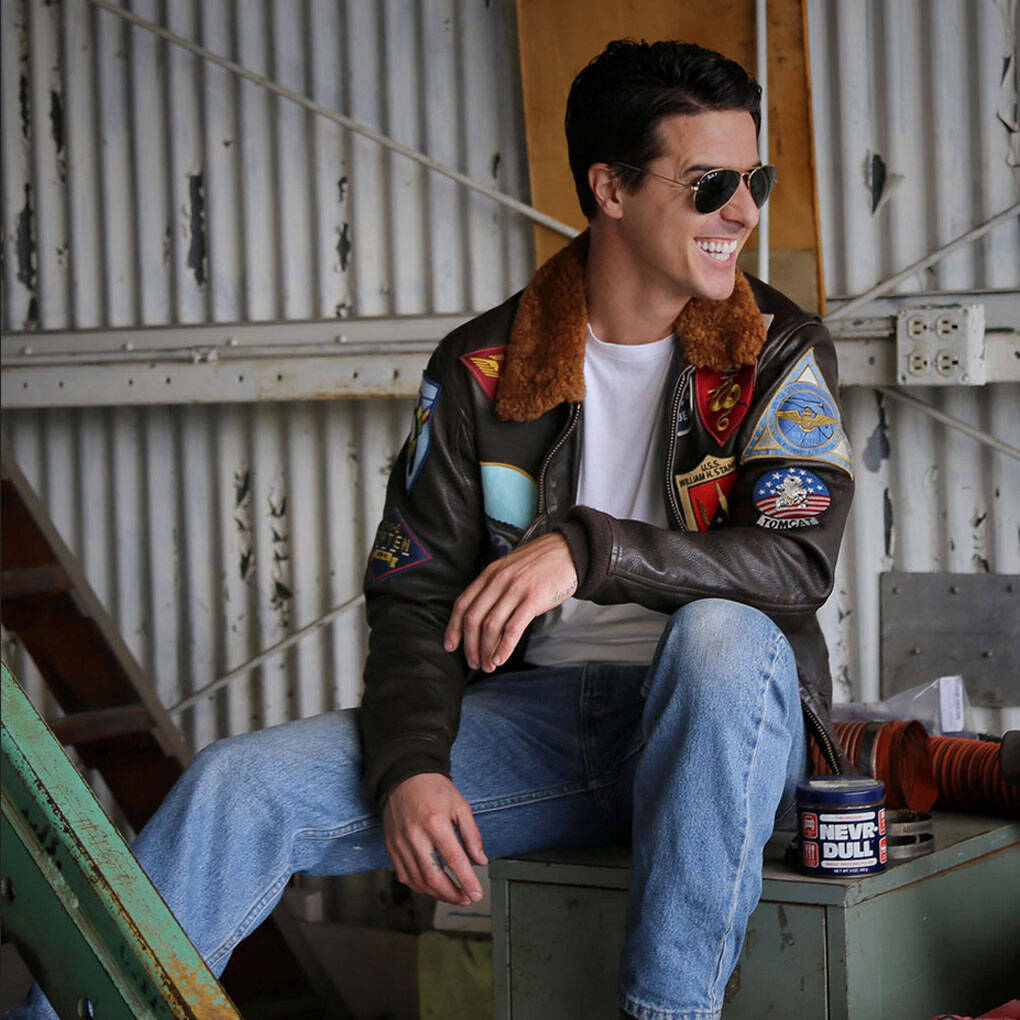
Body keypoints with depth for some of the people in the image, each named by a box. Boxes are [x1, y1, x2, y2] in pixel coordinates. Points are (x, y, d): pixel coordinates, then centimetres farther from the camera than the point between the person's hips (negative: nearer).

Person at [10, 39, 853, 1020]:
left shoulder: (778, 350, -1)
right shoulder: (481, 369, 3)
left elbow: (798, 559, -15)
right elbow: (415, 589, 0)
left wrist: (589, 550, -29)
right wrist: (410, 762, -19)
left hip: (719, 723, -2)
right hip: (537, 717, 2)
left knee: (720, 634, -38)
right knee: (239, 785, -16)